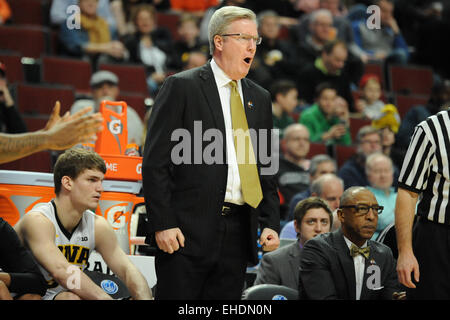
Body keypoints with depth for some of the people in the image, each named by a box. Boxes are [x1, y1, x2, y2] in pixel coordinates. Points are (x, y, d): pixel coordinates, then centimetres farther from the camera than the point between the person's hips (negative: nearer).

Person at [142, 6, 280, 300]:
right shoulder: (182, 87, -1)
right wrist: (163, 224, -13)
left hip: (238, 232, 5)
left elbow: (267, 170, 21)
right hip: (186, 230, -5)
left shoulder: (259, 98, 17)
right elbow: (155, 162, -5)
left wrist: (270, 223, 8)